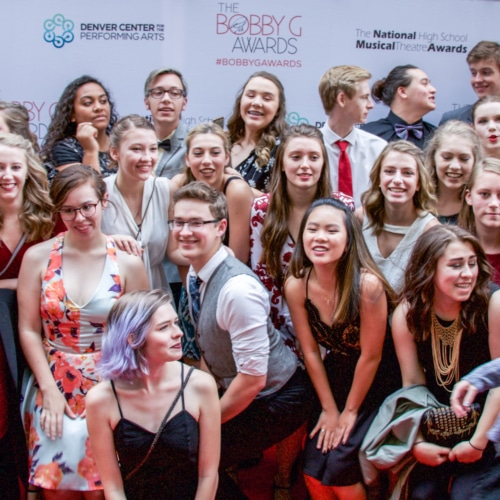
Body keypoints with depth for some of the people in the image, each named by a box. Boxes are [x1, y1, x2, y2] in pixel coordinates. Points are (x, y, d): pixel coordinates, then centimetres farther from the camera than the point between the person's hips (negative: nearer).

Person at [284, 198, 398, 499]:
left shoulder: (367, 284, -28)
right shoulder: (296, 286, -15)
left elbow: (371, 356, -18)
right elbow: (311, 352, -6)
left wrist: (350, 411, -9)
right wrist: (329, 409, -3)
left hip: (374, 382, -4)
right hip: (334, 378, 4)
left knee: (339, 469, -9)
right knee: (313, 472, 0)